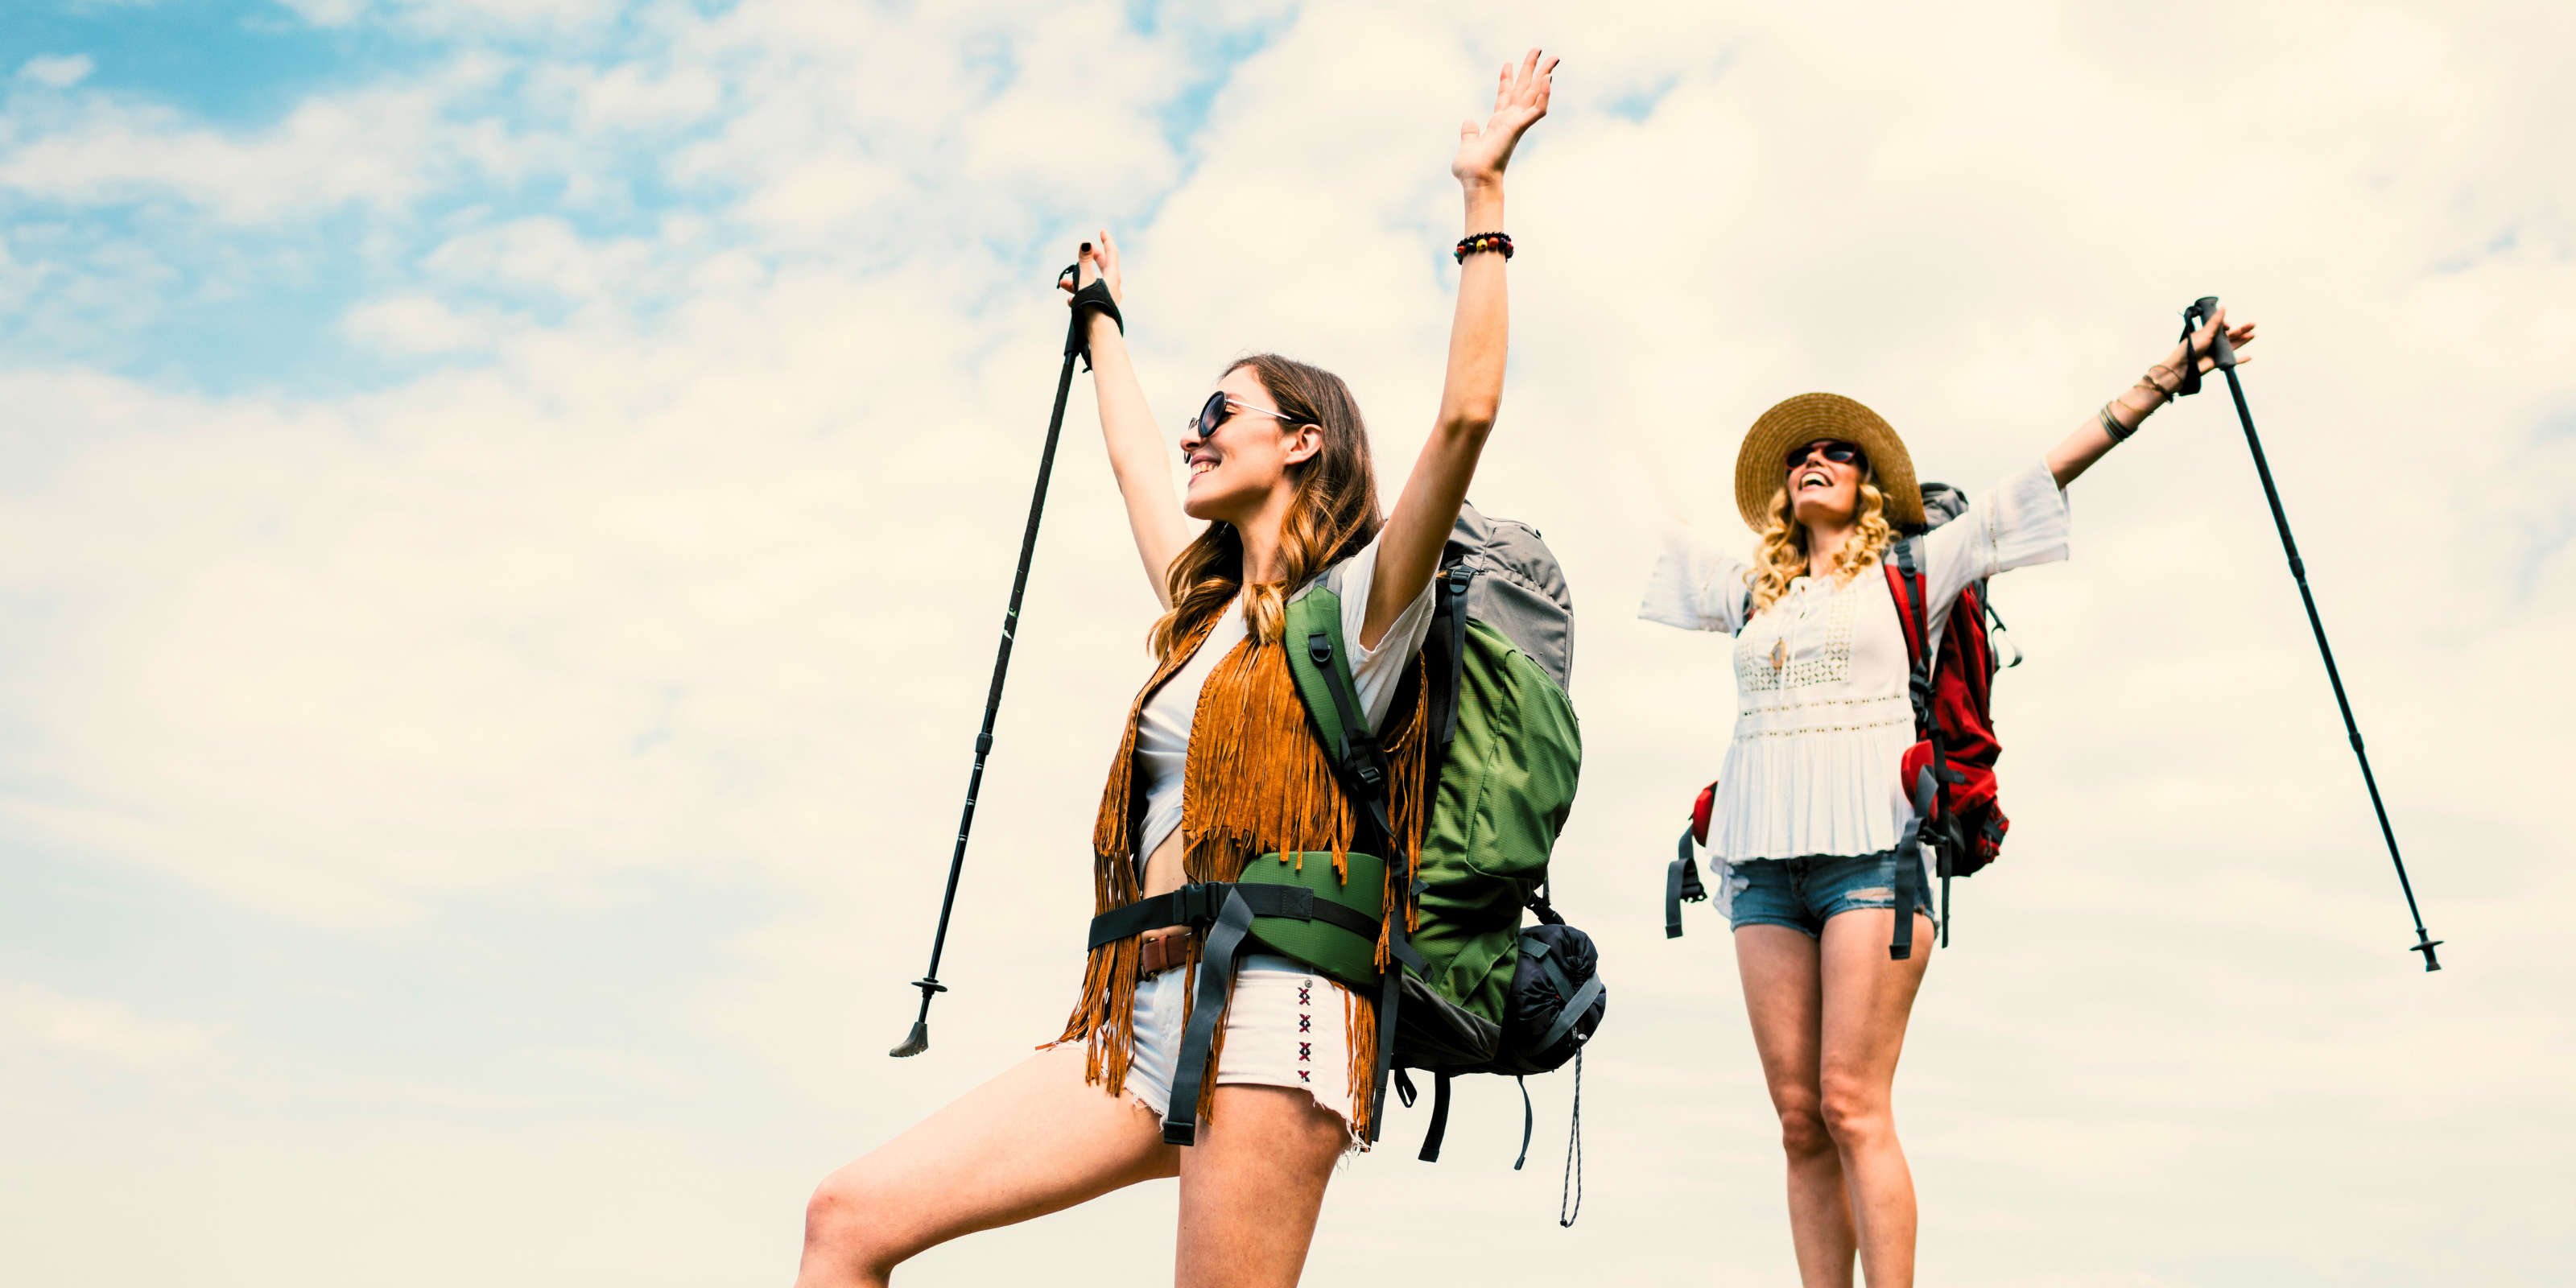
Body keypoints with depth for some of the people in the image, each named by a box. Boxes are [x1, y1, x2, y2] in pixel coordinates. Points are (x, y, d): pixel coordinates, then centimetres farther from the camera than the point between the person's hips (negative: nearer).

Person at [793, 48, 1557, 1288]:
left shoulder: (1362, 600, 2)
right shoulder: (1204, 603, 23)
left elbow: (1465, 413, -12)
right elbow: (1134, 459, 37)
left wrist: (1483, 197, -7)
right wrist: (1103, 320, 50)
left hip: (1270, 1010, -7)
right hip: (1145, 1018, 7)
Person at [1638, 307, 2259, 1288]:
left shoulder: (1909, 570, 11)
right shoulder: (1749, 589, 21)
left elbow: (2055, 470, 9)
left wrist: (2168, 374, 8)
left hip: (1870, 849, -4)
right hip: (1766, 857, 4)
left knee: (1853, 1106, -11)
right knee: (1799, 1118, 1)